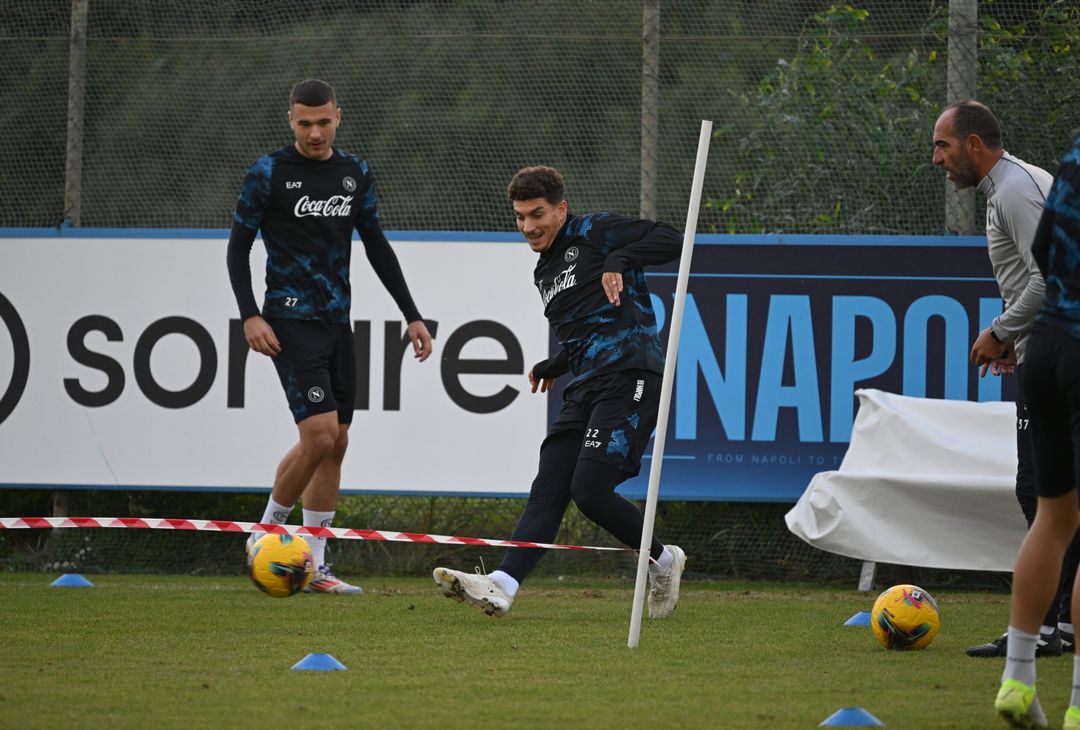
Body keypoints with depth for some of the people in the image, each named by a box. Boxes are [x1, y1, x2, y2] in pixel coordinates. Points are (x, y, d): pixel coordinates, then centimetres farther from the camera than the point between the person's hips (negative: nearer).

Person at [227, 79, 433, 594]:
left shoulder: (355, 174, 9)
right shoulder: (269, 174, -6)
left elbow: (377, 247, 17)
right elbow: (238, 246, -2)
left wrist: (411, 315, 14)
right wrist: (249, 315, -14)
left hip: (338, 320, 6)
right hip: (291, 321, -6)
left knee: (336, 443, 5)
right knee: (319, 433, -17)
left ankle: (314, 566, 10)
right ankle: (267, 534, 2)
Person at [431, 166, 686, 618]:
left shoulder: (594, 233, 1)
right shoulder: (545, 272, 26)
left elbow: (670, 240, -10)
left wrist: (619, 261, -21)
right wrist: (553, 366, 30)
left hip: (630, 376, -9)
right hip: (587, 387, 9)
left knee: (589, 488, -18)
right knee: (548, 488, -7)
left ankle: (662, 561, 5)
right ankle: (501, 587, -22)